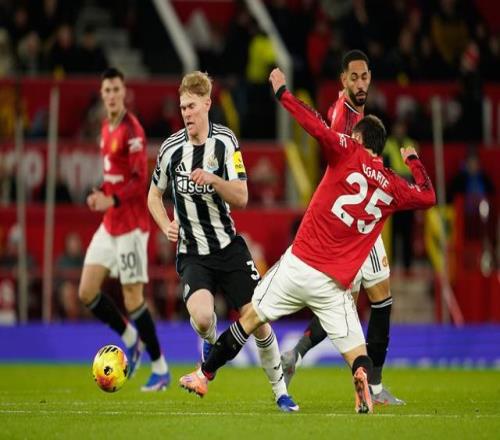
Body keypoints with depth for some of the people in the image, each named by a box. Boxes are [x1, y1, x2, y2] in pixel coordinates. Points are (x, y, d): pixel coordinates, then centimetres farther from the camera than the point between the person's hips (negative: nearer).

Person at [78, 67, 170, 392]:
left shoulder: (132, 131, -14)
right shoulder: (106, 128, 13)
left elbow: (140, 180, -19)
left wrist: (112, 200, -30)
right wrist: (101, 193, 7)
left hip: (131, 225, -8)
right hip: (109, 225, 8)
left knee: (133, 299, -6)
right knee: (87, 292, 3)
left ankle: (161, 369, 5)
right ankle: (131, 339, 23)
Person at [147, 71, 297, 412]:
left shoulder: (225, 142, -6)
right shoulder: (171, 149, -3)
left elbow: (241, 197, -11)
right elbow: (154, 195, 13)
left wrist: (213, 180, -29)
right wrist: (166, 226, -5)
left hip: (230, 247, 1)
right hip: (193, 254, -1)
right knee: (202, 317, -27)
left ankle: (280, 391, 16)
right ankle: (210, 344, 10)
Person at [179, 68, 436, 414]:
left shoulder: (349, 153, -3)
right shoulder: (394, 187, 10)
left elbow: (318, 128, -16)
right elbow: (428, 196, 27)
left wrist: (282, 92, -6)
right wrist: (413, 160, 42)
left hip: (299, 265, -2)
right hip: (337, 283, 2)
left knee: (251, 318, 13)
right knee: (355, 349, 5)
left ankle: (204, 375, 21)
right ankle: (363, 377, -29)